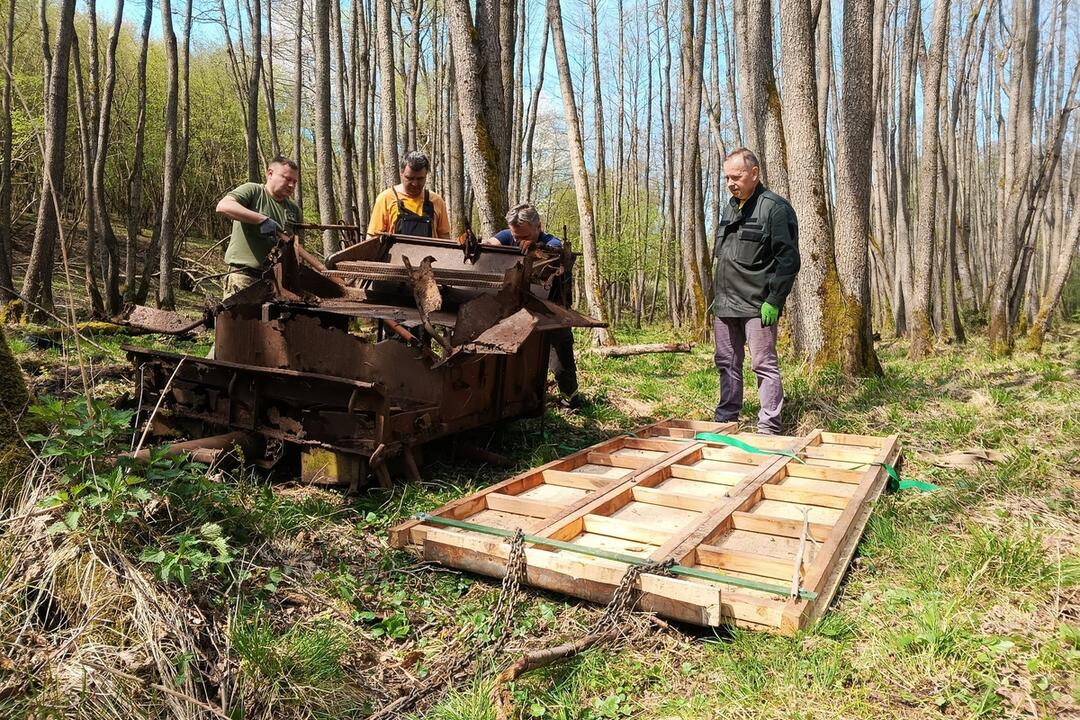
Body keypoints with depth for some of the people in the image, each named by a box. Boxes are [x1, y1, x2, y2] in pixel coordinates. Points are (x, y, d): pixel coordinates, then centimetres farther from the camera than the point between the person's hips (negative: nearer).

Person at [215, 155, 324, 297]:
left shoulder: (294, 209, 16)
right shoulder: (253, 190, 1)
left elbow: (297, 248, 17)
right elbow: (223, 206, -17)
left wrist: (323, 269, 3)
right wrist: (262, 220, -24)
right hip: (244, 274, -5)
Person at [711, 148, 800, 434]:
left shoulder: (774, 207, -9)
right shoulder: (730, 207, 16)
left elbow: (788, 259, -14)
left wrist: (774, 302, -18)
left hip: (757, 305, -8)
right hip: (725, 304, 8)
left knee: (764, 365, -3)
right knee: (727, 364, 14)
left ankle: (768, 427, 4)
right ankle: (725, 419, 24)